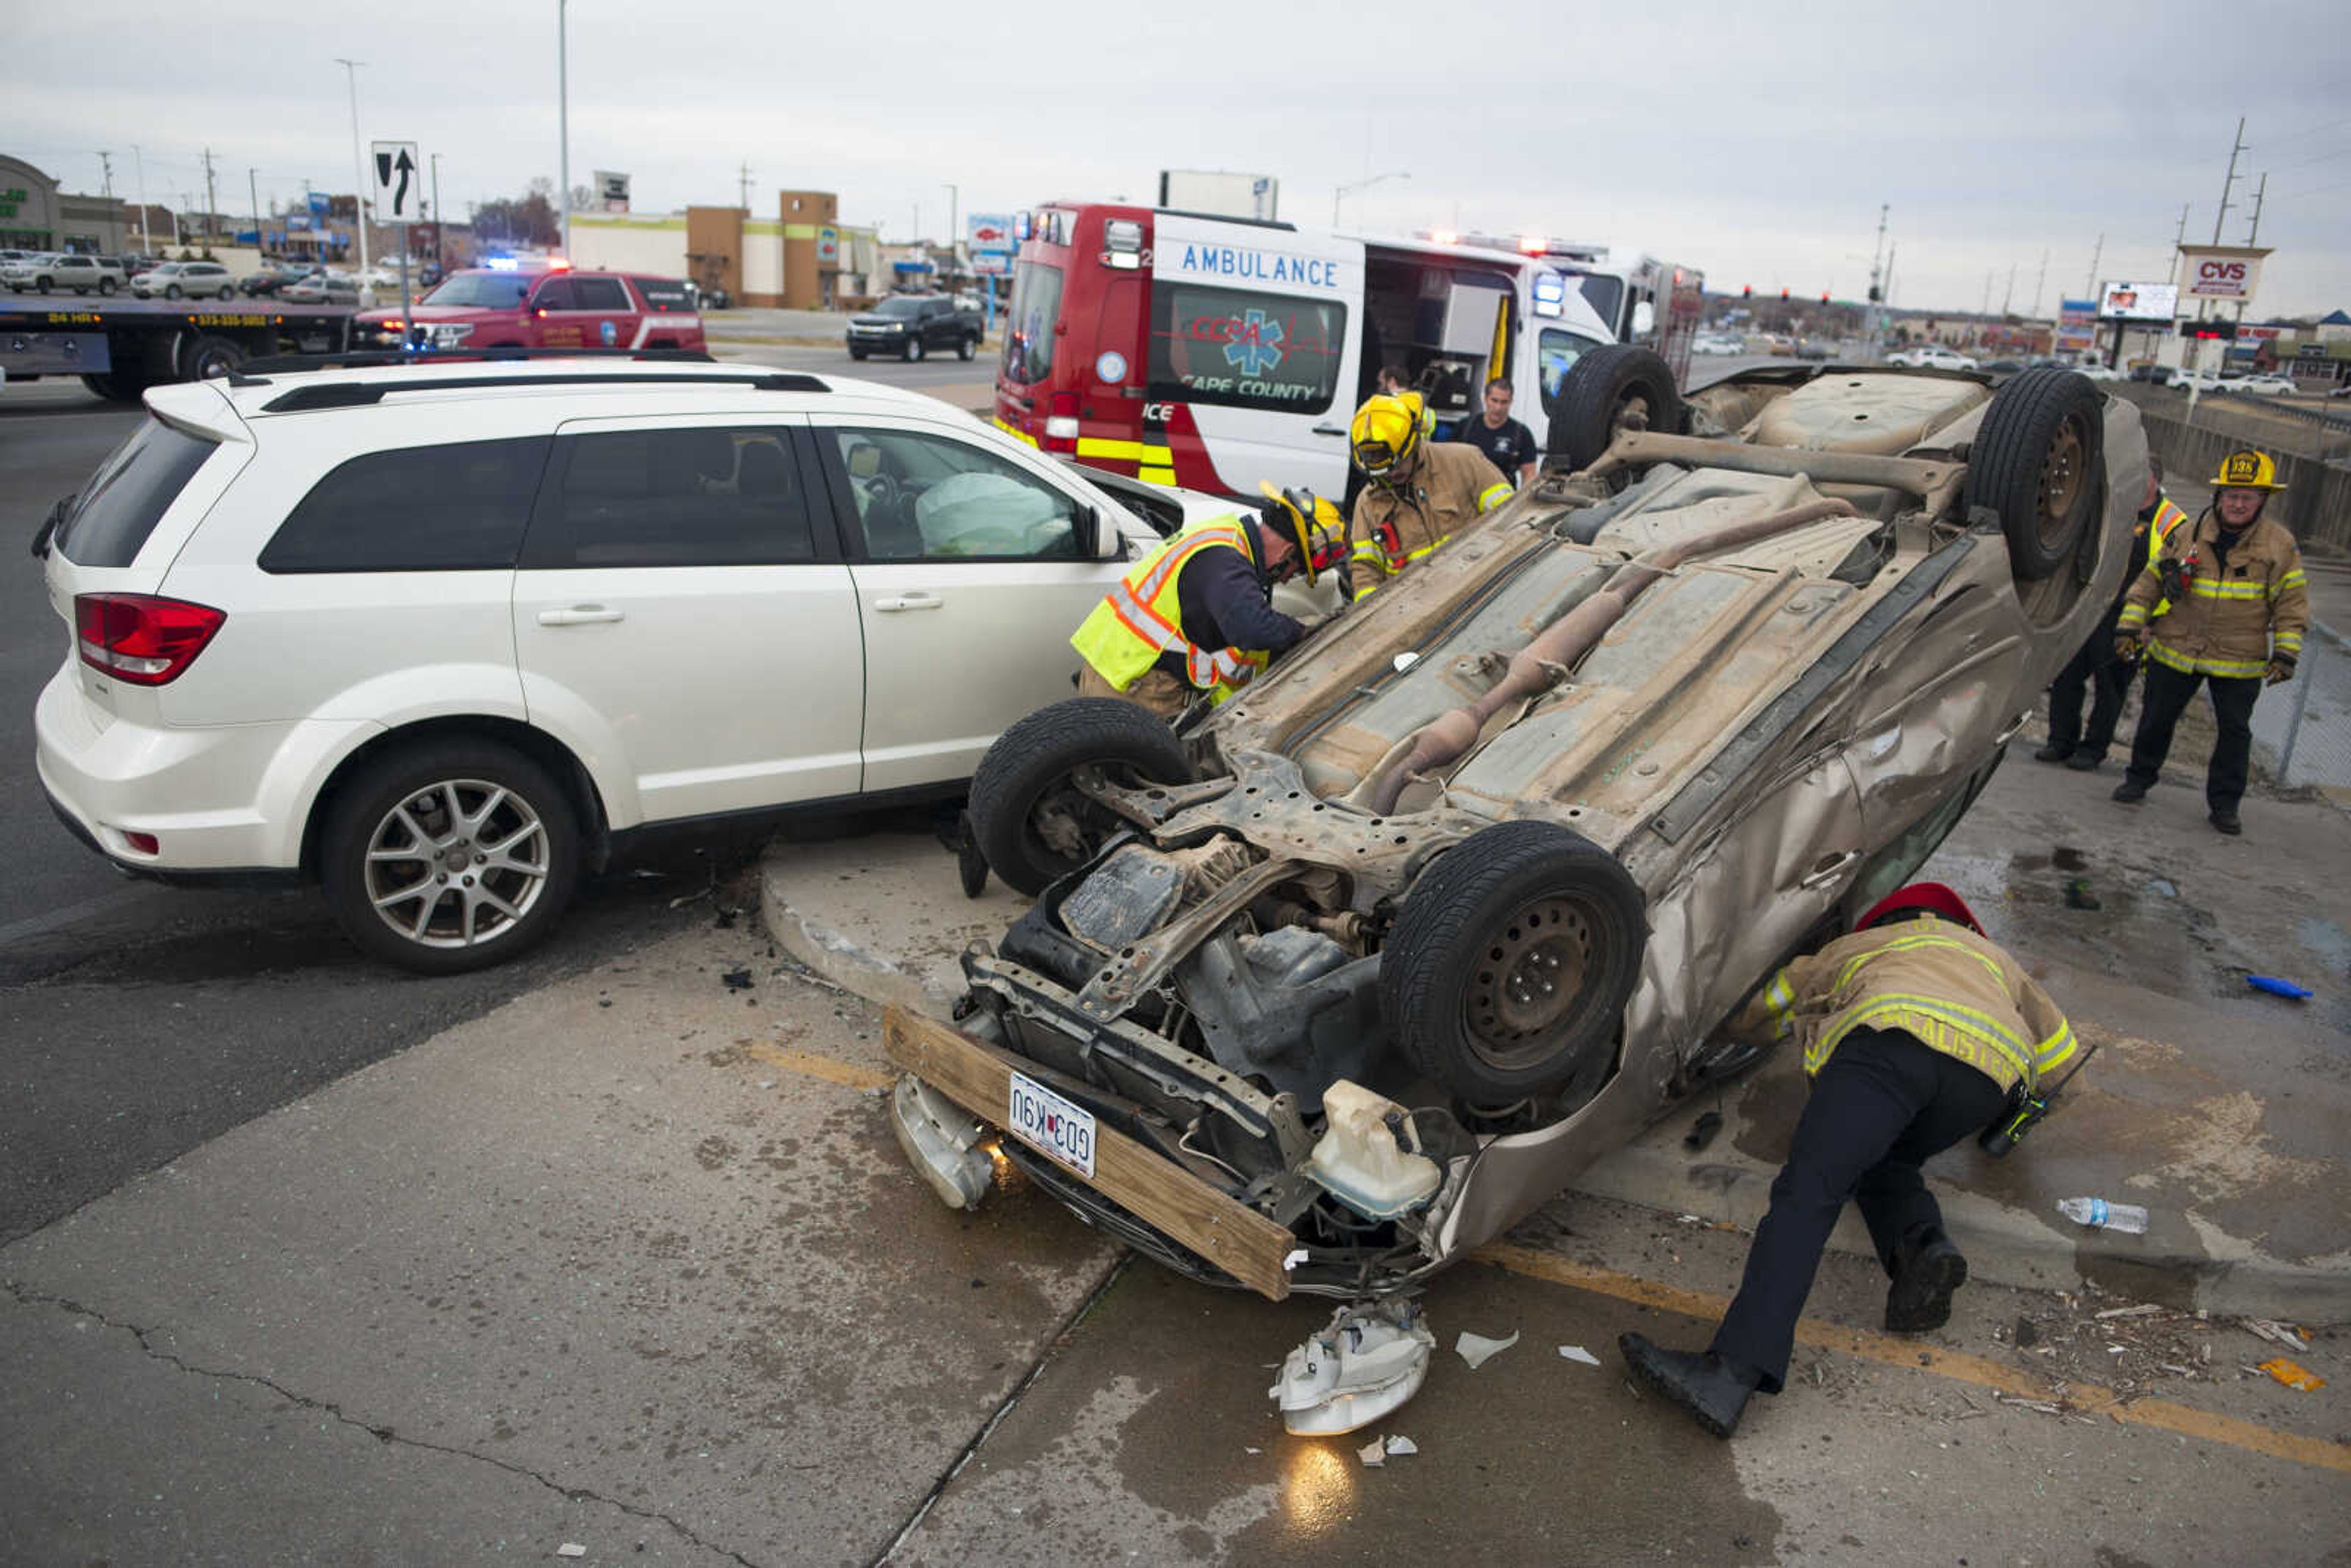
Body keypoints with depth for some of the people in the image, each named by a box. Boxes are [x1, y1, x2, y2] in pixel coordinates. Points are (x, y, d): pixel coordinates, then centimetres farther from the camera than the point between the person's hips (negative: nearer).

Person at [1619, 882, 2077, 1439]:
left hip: (1894, 1034, -3)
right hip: (1991, 1067, 3)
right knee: (1881, 1164, 27)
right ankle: (1922, 1245, -7)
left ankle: (1733, 1372, -34)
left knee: (1808, 1190, -17)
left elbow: (1750, 1018, 46)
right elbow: (2058, 1048, 50)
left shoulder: (1851, 947, 41)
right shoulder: (1992, 957, 46)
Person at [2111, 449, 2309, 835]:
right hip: (2176, 651, 1)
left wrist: (2286, 653, -7)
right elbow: (2150, 582, 6)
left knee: (2236, 731, 4)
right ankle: (2140, 778, 30)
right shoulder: (2188, 536, 0)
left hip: (2240, 661, -1)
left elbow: (2292, 602, 1)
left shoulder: (2281, 546, -2)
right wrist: (2130, 626, -1)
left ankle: (2224, 804, 16)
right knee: (2157, 718, 10)